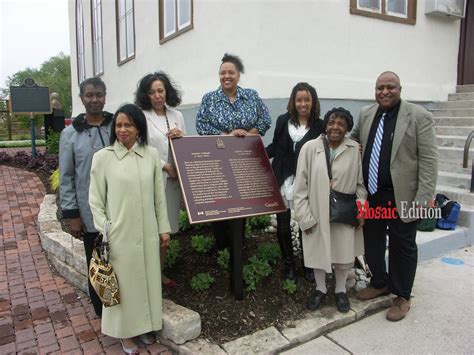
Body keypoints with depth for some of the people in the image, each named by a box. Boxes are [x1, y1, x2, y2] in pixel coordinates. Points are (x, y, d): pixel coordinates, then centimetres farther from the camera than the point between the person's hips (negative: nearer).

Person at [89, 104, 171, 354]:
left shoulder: (152, 155, 0)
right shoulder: (102, 157, -7)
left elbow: (160, 196, 5)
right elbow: (95, 200, -3)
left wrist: (164, 228, 6)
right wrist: (103, 234, -7)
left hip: (147, 232, 3)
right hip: (118, 234, -2)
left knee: (148, 279, 15)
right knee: (123, 282, 9)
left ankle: (145, 326, 37)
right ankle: (125, 332, 31)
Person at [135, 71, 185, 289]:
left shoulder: (177, 116, 13)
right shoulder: (141, 116, -3)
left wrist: (181, 137, -5)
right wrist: (166, 167, -9)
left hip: (173, 180, 5)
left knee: (167, 229, 13)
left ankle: (160, 272, 29)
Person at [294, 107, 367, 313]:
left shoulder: (355, 150, -5)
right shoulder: (310, 148, -8)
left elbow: (360, 183, 2)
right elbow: (301, 185, -7)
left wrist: (362, 210, -3)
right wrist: (304, 216, -9)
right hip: (317, 213, 0)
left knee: (344, 254, 14)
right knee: (318, 252, 14)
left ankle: (340, 290, 37)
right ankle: (320, 289, 37)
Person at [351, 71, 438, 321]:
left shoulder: (419, 117, -8)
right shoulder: (365, 114, 7)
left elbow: (429, 160, -11)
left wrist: (424, 198, -17)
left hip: (401, 196, -5)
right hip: (371, 194, 5)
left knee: (402, 246, 9)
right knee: (372, 242, 17)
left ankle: (402, 297, 26)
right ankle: (379, 284, 38)